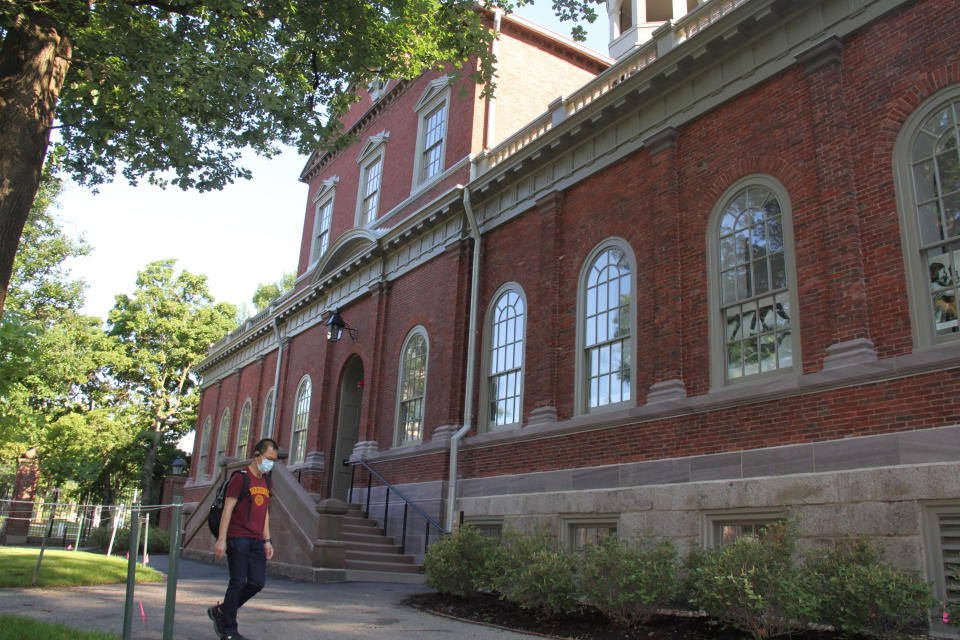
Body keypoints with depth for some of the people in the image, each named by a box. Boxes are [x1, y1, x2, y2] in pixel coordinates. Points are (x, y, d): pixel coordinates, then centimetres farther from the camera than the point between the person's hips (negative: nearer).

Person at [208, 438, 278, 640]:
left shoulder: (265, 481, 17)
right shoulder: (240, 478, -6)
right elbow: (228, 509, -9)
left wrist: (267, 540, 16)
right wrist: (221, 540, -14)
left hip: (257, 540, 7)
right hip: (238, 539, -7)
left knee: (258, 582, 1)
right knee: (238, 582, -3)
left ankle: (221, 611, 20)